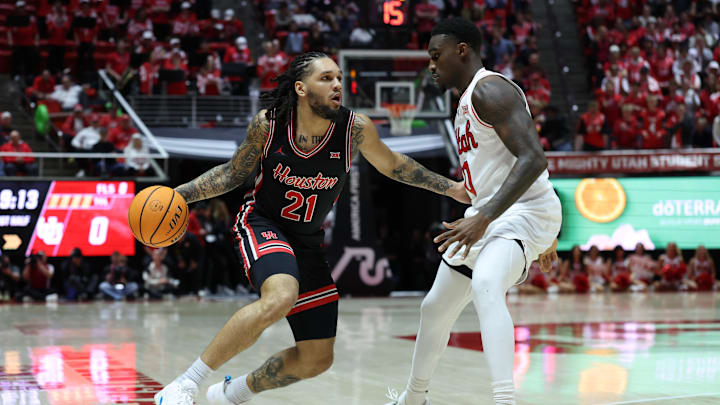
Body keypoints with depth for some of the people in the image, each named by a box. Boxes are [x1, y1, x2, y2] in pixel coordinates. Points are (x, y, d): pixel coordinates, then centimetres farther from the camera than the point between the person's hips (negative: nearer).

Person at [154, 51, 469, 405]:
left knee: (317, 359, 5)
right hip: (262, 225, -4)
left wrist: (450, 188, 5)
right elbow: (233, 174, 0)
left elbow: (392, 165, 4)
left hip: (307, 242, 4)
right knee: (280, 298, -37)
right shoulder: (268, 123, -16)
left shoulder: (356, 129, -16)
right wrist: (179, 194, -11)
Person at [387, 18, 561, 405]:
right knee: (434, 308, 20)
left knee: (485, 286, -38)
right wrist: (546, 235, 31)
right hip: (487, 217, 11)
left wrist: (483, 218, -33)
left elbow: (533, 159, -26)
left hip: (522, 211, -11)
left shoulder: (490, 90, -15)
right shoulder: (467, 101, 17)